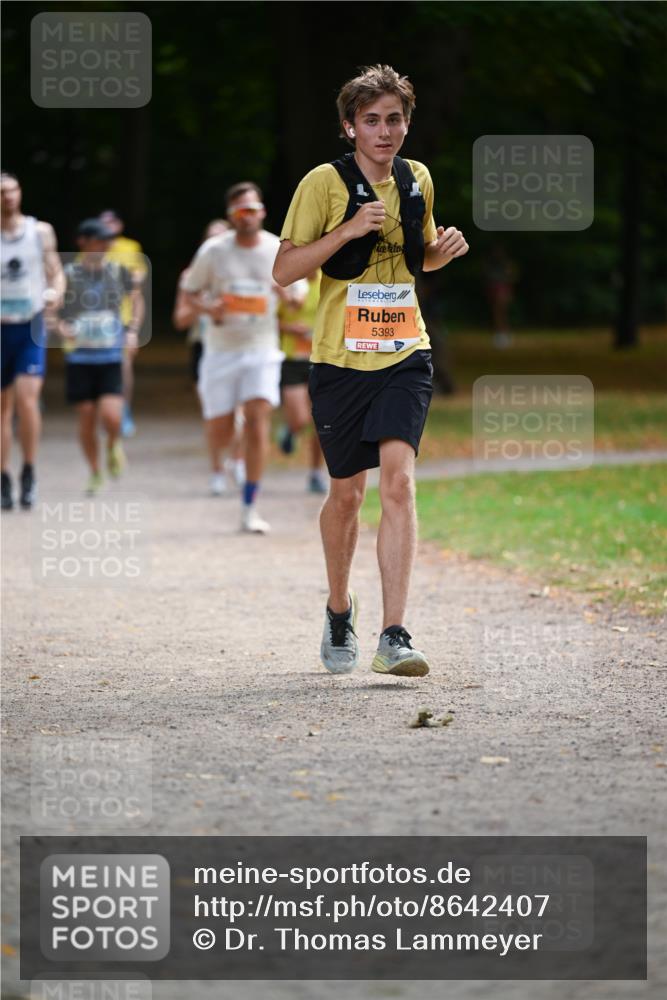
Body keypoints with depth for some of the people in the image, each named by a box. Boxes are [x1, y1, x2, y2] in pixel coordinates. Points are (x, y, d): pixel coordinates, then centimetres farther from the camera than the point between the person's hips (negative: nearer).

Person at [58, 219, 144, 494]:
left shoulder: (118, 271, 1)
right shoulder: (69, 274, -4)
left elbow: (136, 298, 18)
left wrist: (133, 330, 5)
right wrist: (61, 327, -17)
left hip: (111, 357, 0)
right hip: (80, 357, 0)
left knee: (111, 416, -15)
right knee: (87, 419, 3)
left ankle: (114, 446, 20)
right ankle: (95, 473, 22)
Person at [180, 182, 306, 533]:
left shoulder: (280, 251, 0)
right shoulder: (214, 251, -3)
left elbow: (301, 291, 11)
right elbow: (190, 292, 6)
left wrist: (290, 295, -13)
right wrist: (208, 308, -16)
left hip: (262, 349, 0)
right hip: (221, 349, 0)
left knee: (258, 419, -16)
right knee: (220, 435, 2)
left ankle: (249, 508, -10)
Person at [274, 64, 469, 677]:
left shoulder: (418, 180, 9)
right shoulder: (324, 183, -5)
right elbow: (284, 270, -8)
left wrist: (444, 249, 2)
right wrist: (351, 228, -18)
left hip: (406, 356, 2)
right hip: (340, 359, -2)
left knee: (399, 480, -16)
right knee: (346, 493, 9)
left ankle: (393, 637, -21)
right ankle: (340, 610, 36)